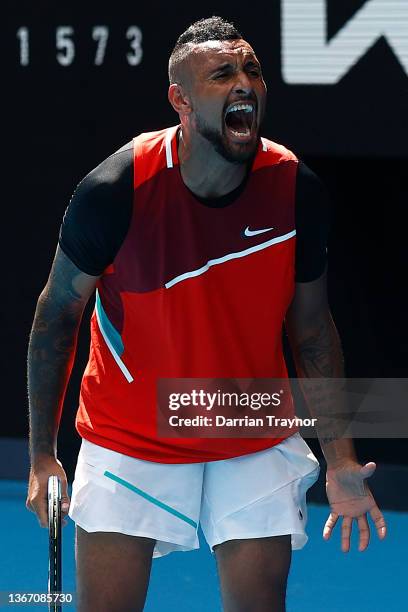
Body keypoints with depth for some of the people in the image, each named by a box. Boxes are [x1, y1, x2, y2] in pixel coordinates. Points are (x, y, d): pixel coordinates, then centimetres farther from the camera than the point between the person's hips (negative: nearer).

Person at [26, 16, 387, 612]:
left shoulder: (297, 190, -12)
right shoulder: (114, 191, -20)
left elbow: (311, 324, 1)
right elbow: (59, 310, -7)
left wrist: (340, 460, -1)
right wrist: (42, 455, -6)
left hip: (258, 449, 2)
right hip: (127, 445, -2)